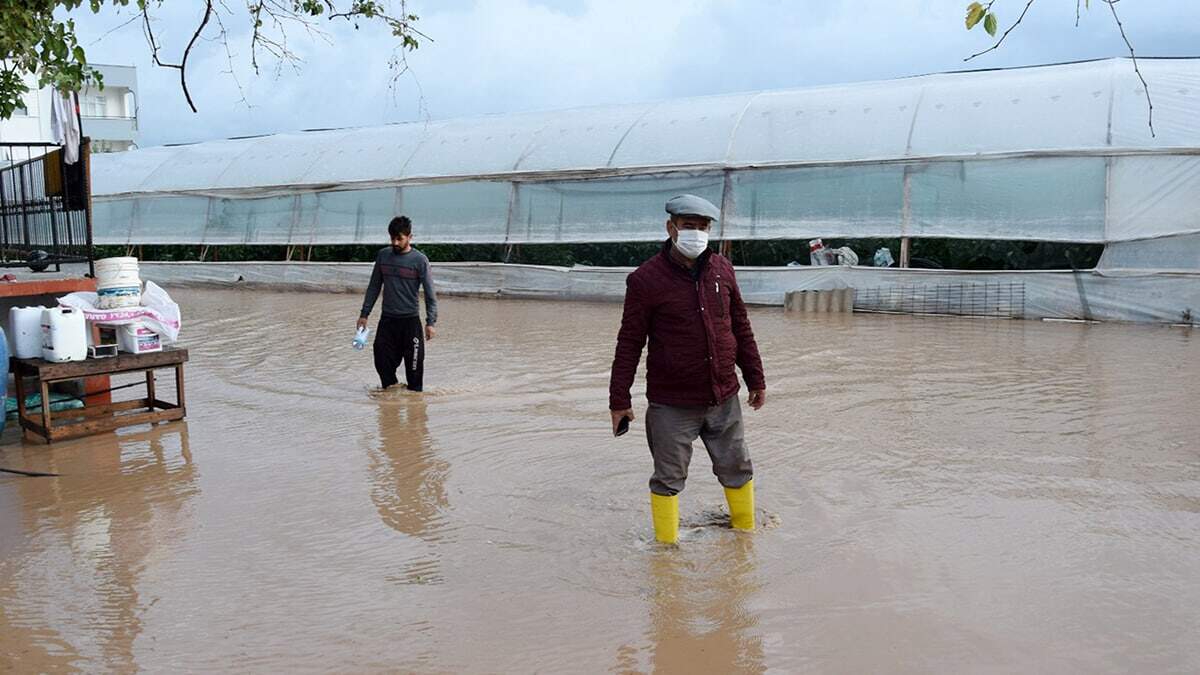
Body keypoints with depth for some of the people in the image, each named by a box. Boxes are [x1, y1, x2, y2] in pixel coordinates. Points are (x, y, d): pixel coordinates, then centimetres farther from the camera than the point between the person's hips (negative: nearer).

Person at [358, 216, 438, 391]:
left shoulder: (419, 260, -6)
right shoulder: (383, 255, 6)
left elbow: (430, 293, -6)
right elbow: (374, 287, 14)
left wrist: (430, 322, -14)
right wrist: (364, 314, 11)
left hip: (410, 321, -4)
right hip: (387, 320, 4)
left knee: (414, 365, 0)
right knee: (383, 363, 4)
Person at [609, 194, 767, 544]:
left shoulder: (722, 269, 4)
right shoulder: (646, 279, -10)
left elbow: (741, 328, 13)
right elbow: (629, 344, -8)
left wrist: (755, 379, 15)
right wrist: (619, 399, -7)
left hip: (724, 398, 5)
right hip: (672, 404, -4)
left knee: (737, 470, 17)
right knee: (668, 480, 7)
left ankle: (746, 532, 39)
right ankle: (666, 548, 23)